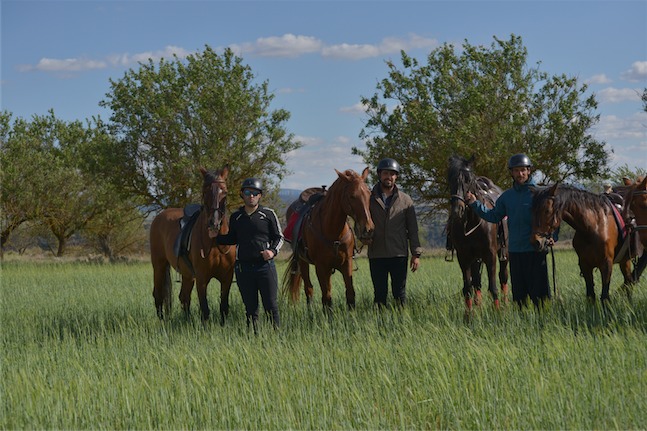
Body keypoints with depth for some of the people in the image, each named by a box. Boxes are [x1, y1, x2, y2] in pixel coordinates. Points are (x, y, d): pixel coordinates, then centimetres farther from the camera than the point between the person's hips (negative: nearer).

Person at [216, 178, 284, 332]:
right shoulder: (236, 217, 9)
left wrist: (273, 251, -12)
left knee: (271, 306, -3)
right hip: (243, 267, 2)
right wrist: (215, 237, 3)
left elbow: (278, 237, 6)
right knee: (250, 308, 8)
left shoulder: (268, 214, 1)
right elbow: (232, 239, 19)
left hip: (265, 266, -2)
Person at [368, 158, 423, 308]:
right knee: (380, 294, 4)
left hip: (399, 254, 0)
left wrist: (416, 253, 2)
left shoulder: (405, 200, 7)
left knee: (400, 294, 1)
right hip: (376, 255, 0)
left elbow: (412, 228, 7)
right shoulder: (369, 198, 6)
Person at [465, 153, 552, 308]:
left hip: (536, 250, -5)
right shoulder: (507, 196, 11)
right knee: (518, 294, 11)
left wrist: (552, 237, -23)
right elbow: (493, 216, 17)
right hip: (515, 251, 5)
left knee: (538, 295, -5)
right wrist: (474, 203, 8)